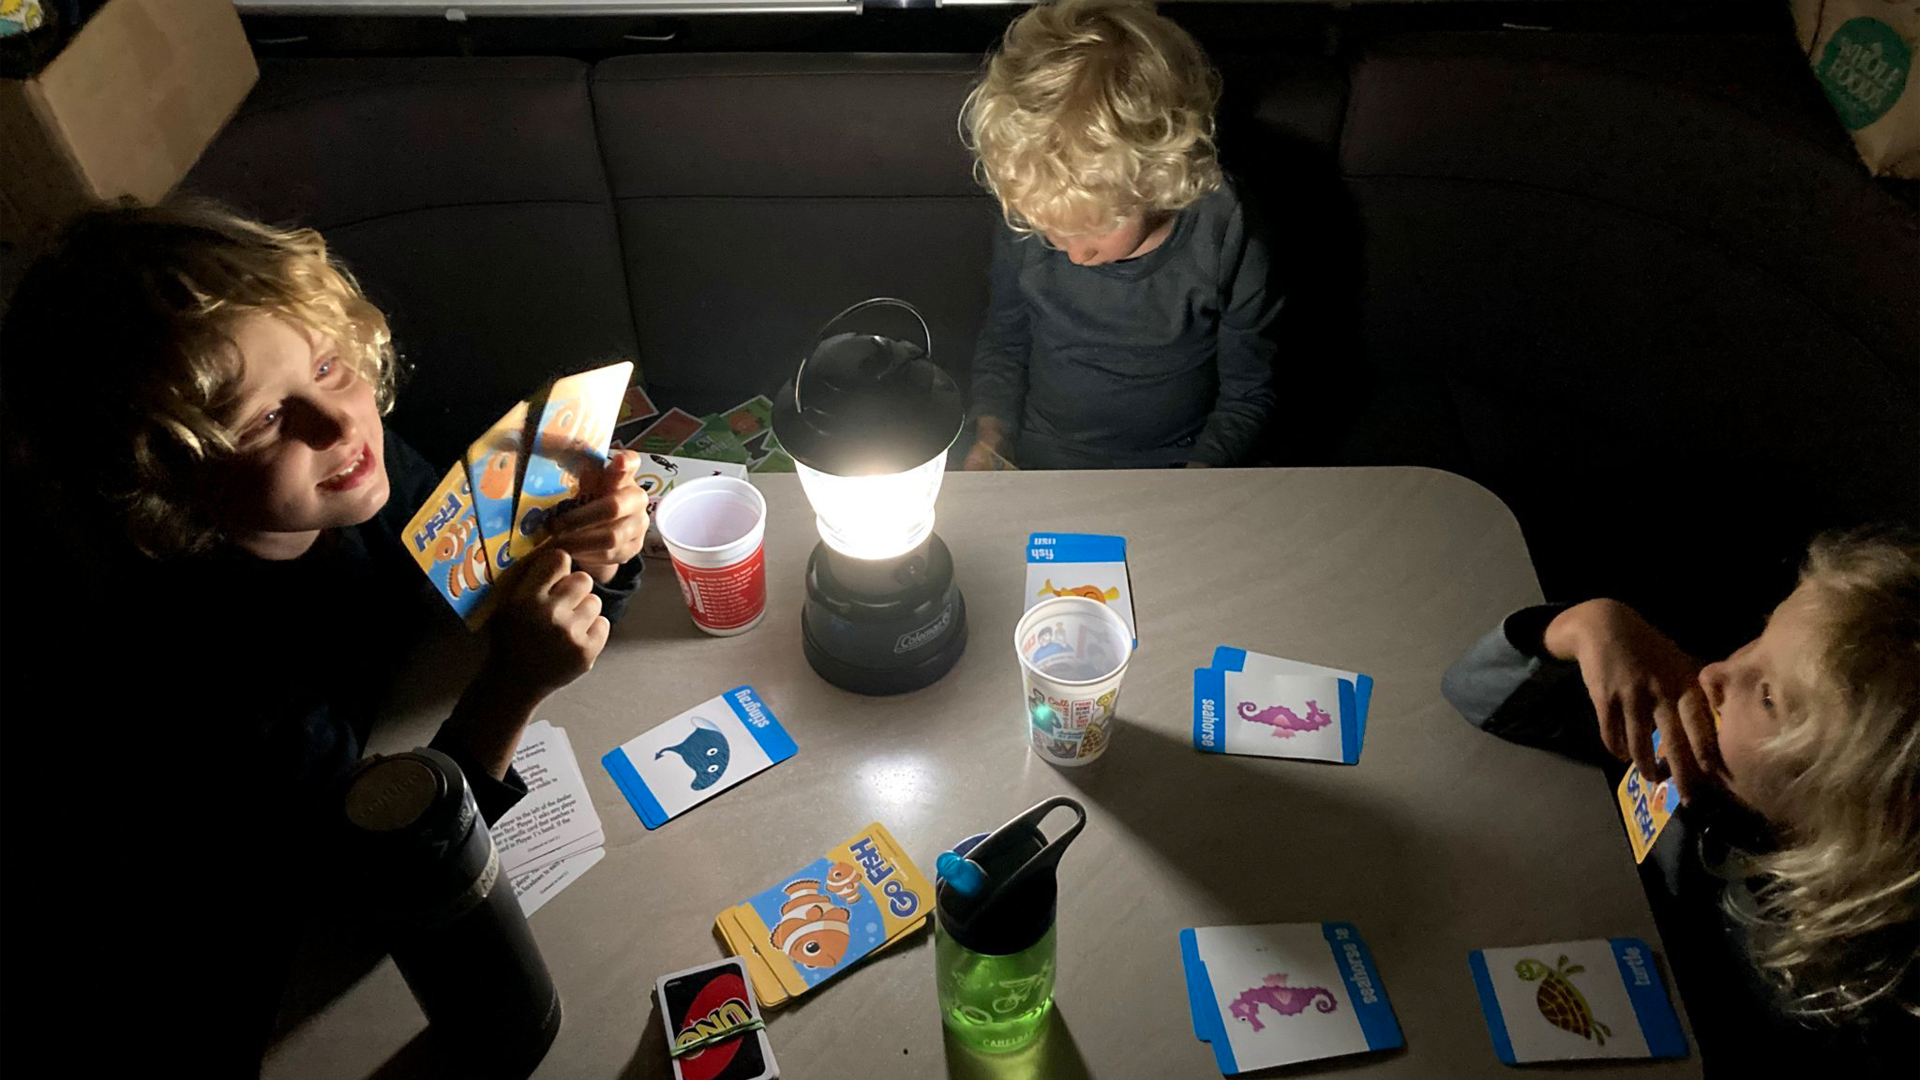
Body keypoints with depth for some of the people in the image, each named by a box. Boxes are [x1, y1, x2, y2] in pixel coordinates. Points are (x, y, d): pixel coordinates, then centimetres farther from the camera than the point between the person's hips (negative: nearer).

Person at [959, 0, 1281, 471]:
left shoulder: (1226, 239, -14)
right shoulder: (1024, 227, -8)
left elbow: (1246, 394, -3)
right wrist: (990, 439, -3)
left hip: (1173, 465, -1)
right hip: (1036, 463, 1)